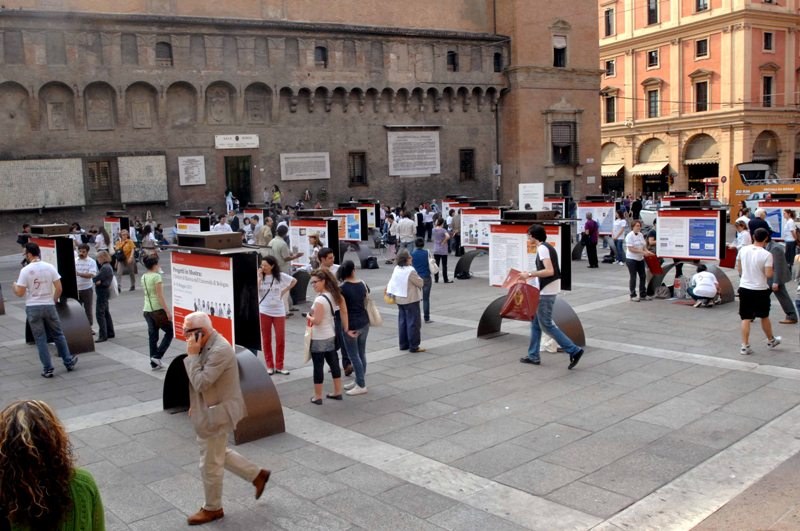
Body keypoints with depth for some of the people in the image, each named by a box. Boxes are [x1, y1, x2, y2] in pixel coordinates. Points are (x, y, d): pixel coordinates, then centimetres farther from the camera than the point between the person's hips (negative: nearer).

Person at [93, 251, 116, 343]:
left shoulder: (105, 268, -19)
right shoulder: (108, 266, 14)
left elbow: (96, 279, -22)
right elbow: (100, 279, 9)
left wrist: (95, 280, -1)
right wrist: (98, 281, -11)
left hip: (102, 291, -11)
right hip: (105, 291, 11)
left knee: (99, 313, -9)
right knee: (106, 313, 17)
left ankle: (103, 335, -9)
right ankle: (110, 333, 24)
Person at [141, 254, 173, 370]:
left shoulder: (143, 277, 8)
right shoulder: (156, 276, -14)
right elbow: (160, 297, -17)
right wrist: (168, 311, -16)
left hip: (147, 310, 7)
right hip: (158, 310, -7)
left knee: (152, 336, 11)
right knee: (169, 332, 8)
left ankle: (154, 363, 14)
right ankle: (157, 356, -1)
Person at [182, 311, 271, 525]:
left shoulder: (219, 350, -28)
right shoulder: (208, 345, 3)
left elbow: (200, 383, -30)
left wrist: (192, 355, -25)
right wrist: (195, 405, 17)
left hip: (216, 414, -10)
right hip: (210, 411, 10)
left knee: (210, 464, 7)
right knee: (220, 454, 23)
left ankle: (212, 508, 26)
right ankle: (257, 475, 34)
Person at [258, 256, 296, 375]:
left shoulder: (280, 276, -2)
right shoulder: (260, 276, -3)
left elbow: (294, 280, 12)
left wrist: (285, 291, 2)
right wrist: (259, 277, -17)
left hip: (278, 311, 0)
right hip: (263, 311, 0)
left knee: (281, 339, 2)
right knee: (266, 339, 6)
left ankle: (279, 366, 13)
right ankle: (269, 366, 16)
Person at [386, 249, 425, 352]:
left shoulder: (396, 269, 1)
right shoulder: (411, 271, -22)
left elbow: (391, 282, 6)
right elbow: (420, 283, -14)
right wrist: (418, 277, 3)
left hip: (399, 300, 8)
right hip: (411, 300, -8)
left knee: (402, 321, 15)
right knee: (413, 322, 0)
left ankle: (403, 344, 22)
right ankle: (413, 346, 3)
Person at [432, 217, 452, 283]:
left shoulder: (434, 230, -1)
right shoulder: (443, 230, -15)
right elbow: (448, 236, -31)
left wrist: (436, 224, 9)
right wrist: (444, 242, -17)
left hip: (436, 250, 4)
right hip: (443, 251, -4)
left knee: (436, 265, 9)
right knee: (444, 266, 4)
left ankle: (436, 279, 11)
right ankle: (445, 280, 10)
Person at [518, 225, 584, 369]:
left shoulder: (542, 248, -16)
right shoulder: (547, 247, 14)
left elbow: (549, 271, -25)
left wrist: (530, 274, -20)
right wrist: (531, 275, 19)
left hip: (546, 292, -10)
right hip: (545, 291, 10)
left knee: (546, 325, -4)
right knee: (535, 322, 15)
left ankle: (574, 350, -3)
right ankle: (533, 356, 20)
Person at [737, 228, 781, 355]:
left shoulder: (743, 250, -2)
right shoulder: (767, 255, -16)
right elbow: (768, 274, -18)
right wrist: (772, 271, 3)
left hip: (744, 287, 3)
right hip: (760, 290, -3)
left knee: (745, 318, 6)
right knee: (764, 317, 17)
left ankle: (745, 346, 3)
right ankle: (771, 340, 37)